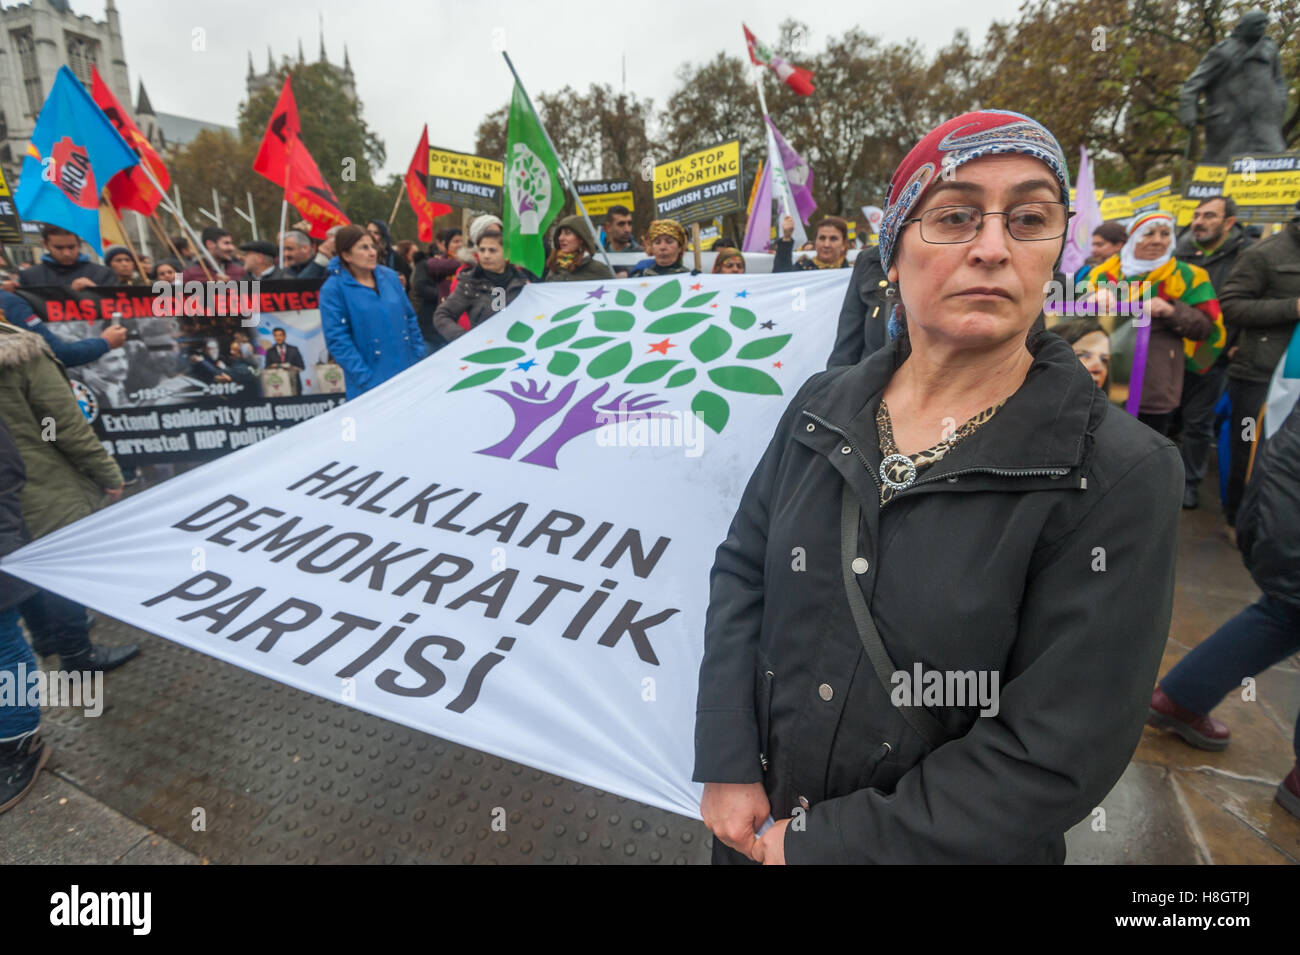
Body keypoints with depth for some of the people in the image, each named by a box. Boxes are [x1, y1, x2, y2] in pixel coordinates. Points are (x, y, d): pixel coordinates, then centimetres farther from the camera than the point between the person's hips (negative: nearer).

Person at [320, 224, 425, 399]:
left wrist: (420, 358, 7)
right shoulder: (332, 289, -7)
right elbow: (338, 340, -11)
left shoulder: (389, 275, 8)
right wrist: (366, 380, -16)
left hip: (409, 372, 5)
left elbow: (410, 318, 13)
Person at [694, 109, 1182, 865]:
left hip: (956, 846, -3)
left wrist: (822, 841, -18)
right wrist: (727, 768, -11)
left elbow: (1056, 756, -20)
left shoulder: (1120, 477, -18)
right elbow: (741, 573, -4)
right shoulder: (824, 407, -7)